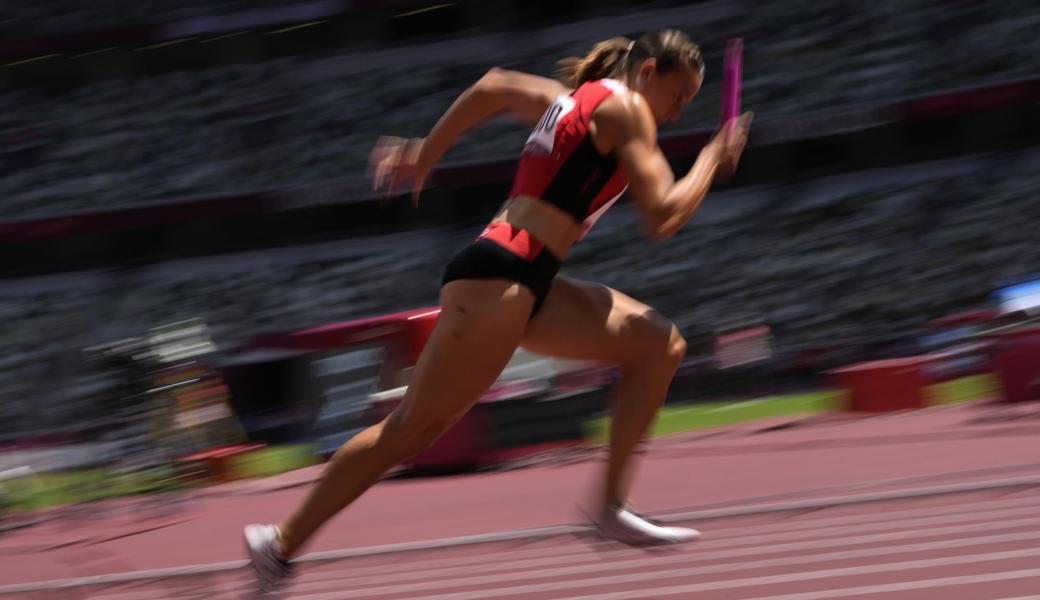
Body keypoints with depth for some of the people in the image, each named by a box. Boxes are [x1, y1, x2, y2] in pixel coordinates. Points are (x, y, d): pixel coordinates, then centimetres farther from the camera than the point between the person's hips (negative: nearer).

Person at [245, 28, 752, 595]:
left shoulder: (576, 98, 21)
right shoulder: (624, 107, -5)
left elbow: (492, 87, 32)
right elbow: (662, 217, -12)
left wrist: (426, 154, 38)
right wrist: (712, 160, 3)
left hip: (528, 285, 10)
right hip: (500, 277, -10)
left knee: (659, 345, 5)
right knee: (416, 424, -7)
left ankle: (612, 505, 2)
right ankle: (283, 543, -3)